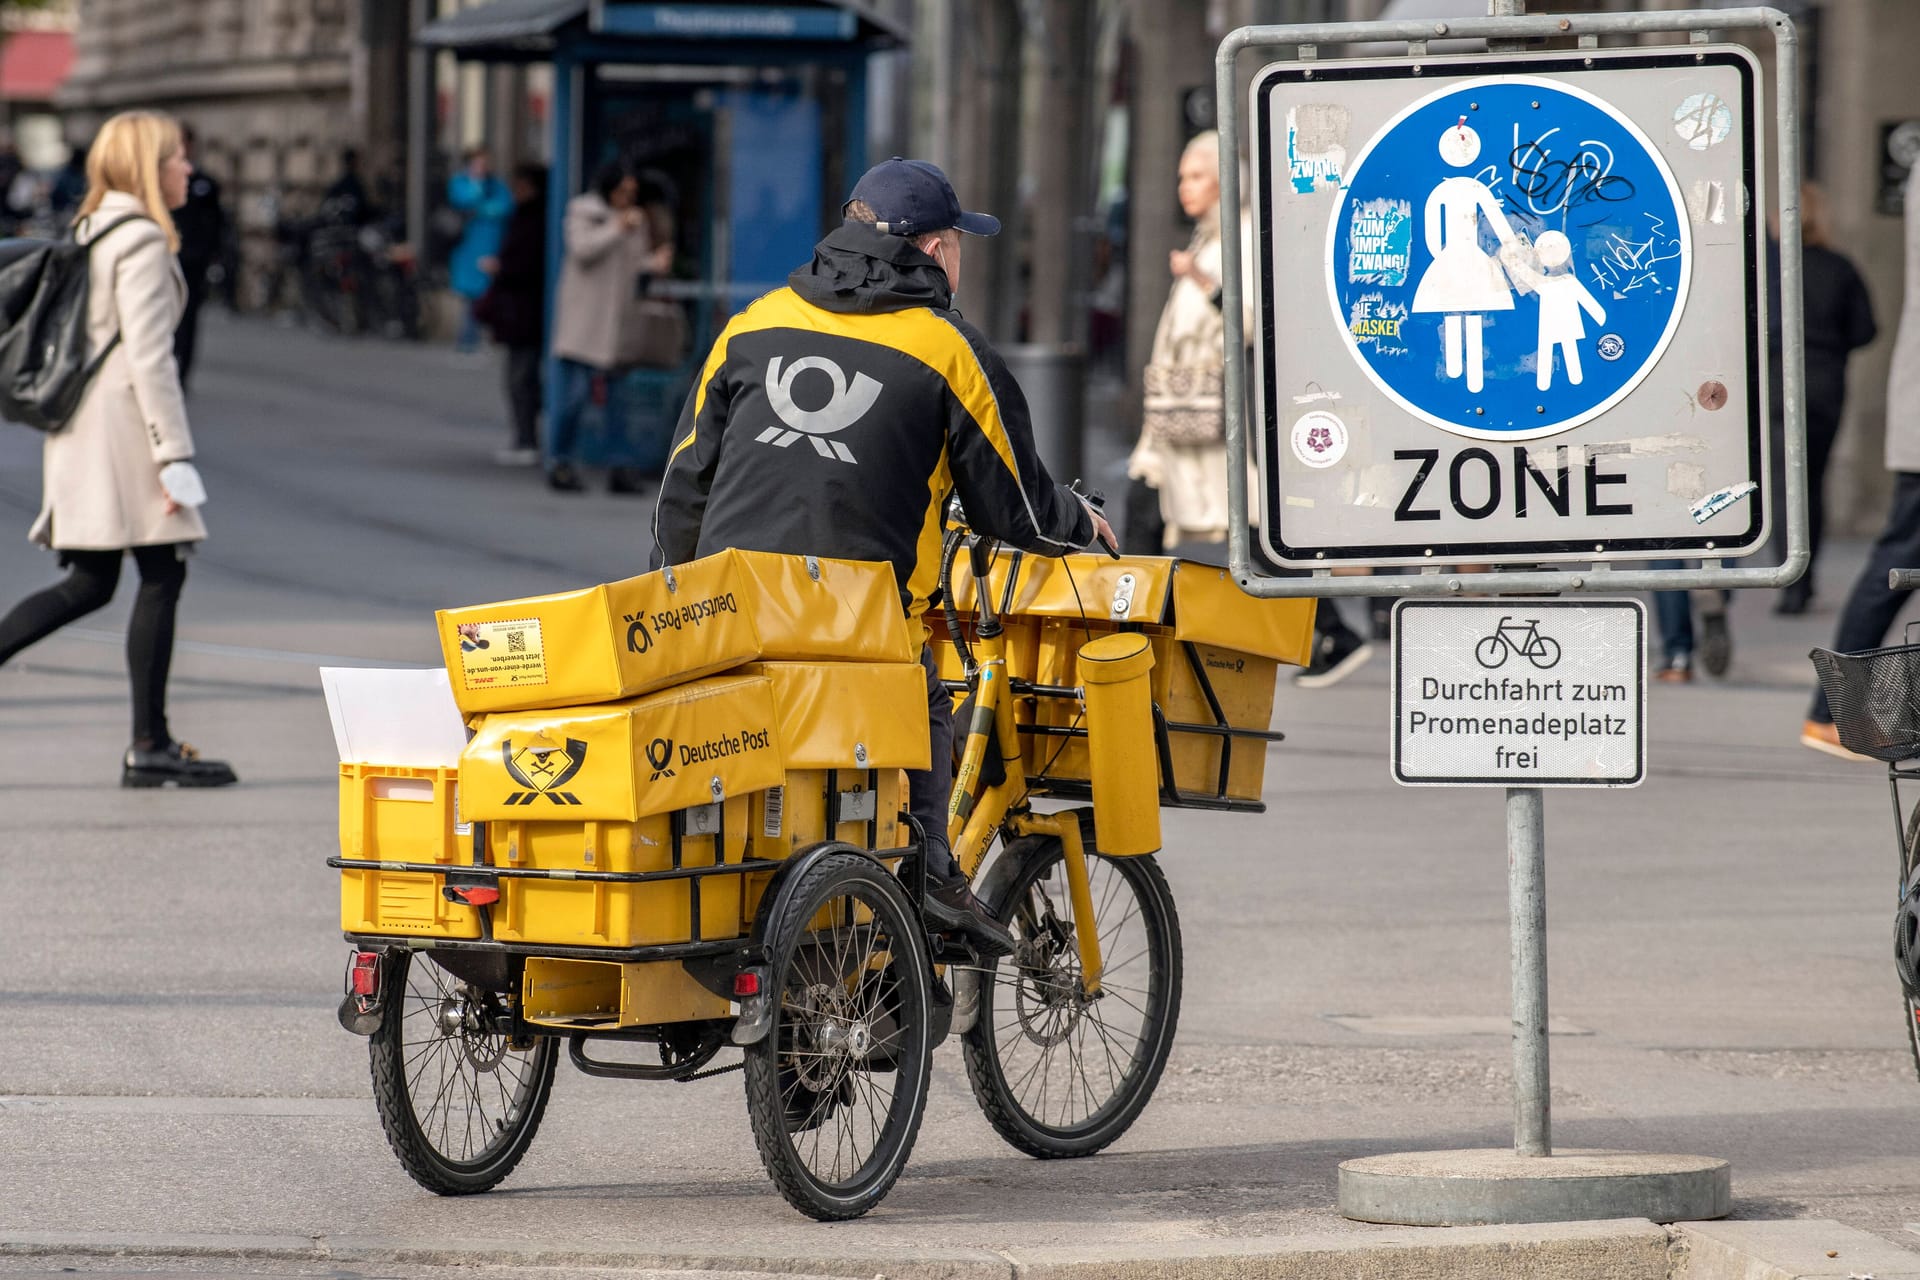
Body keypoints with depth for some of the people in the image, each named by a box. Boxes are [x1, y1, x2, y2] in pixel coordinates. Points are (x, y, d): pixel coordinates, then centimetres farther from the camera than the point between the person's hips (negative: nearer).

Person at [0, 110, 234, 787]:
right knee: (161, 576, -3)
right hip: (122, 426, -9)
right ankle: (150, 746, -2)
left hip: (81, 428, 9)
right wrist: (175, 457, -19)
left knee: (88, 585, 10)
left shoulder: (91, 232, 16)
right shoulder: (144, 243, -13)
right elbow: (148, 356, -19)